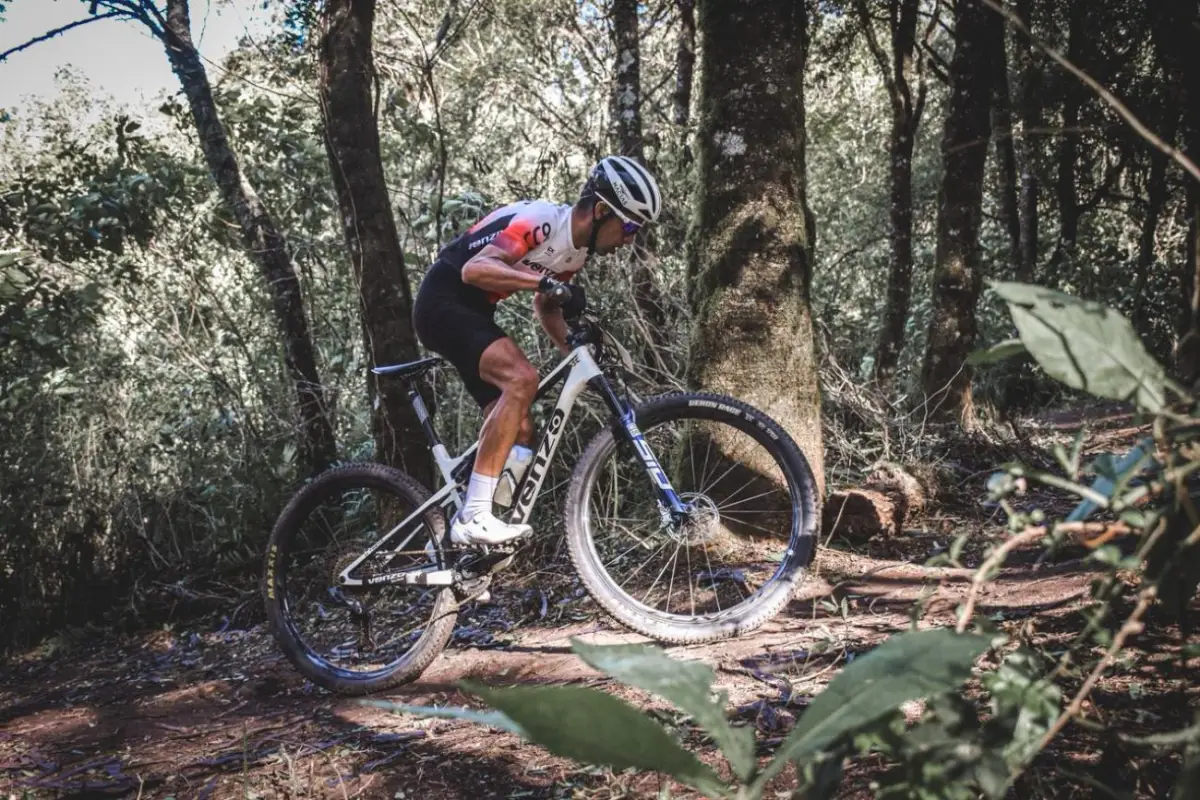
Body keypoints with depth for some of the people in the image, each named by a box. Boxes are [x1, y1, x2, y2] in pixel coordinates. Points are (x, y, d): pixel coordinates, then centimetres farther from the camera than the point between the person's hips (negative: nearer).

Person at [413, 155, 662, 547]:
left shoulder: (578, 250, 6)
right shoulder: (541, 220, -22)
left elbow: (545, 306, 20)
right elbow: (474, 269, -35)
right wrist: (547, 282, -46)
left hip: (472, 312, 10)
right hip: (443, 302, -10)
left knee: (520, 431, 2)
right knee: (522, 377, -30)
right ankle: (474, 515, -29)